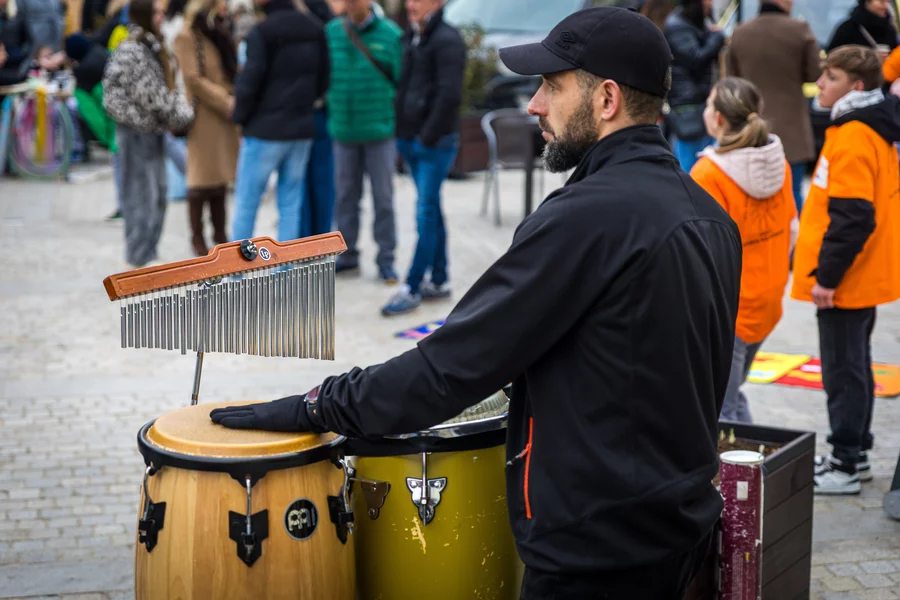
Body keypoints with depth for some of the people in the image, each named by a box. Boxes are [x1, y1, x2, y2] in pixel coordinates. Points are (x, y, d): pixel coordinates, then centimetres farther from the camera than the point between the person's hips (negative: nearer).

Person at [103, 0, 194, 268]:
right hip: (138, 132, -10)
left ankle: (145, 257, 23)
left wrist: (179, 111, 3)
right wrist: (181, 114, -11)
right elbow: (149, 94, -20)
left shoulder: (150, 46, 13)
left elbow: (164, 87, 17)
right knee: (143, 194, -4)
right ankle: (138, 260, 3)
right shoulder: (133, 50, -18)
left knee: (156, 196, 14)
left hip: (151, 129, 10)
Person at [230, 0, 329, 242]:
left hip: (265, 130, -6)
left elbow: (249, 83, -15)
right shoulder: (315, 29, 5)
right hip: (302, 128, 6)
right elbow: (323, 79, 11)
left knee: (246, 203, 4)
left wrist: (240, 116, 1)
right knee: (290, 205, 9)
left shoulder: (261, 32, -15)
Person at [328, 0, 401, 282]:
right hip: (343, 130, 3)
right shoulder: (331, 32, 2)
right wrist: (332, 116, 3)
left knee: (383, 197, 4)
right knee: (346, 195, 12)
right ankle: (347, 254, 24)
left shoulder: (391, 34, -6)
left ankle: (386, 259, 13)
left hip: (380, 130, -3)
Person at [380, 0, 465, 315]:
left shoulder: (446, 39, -13)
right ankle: (439, 281, 22)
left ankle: (412, 289, -4)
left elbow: (450, 95, -19)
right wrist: (402, 133, 11)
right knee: (431, 210, 14)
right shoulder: (410, 38, 13)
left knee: (426, 212, -6)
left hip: (435, 143, -8)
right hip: (411, 140, 8)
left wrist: (429, 136, -16)